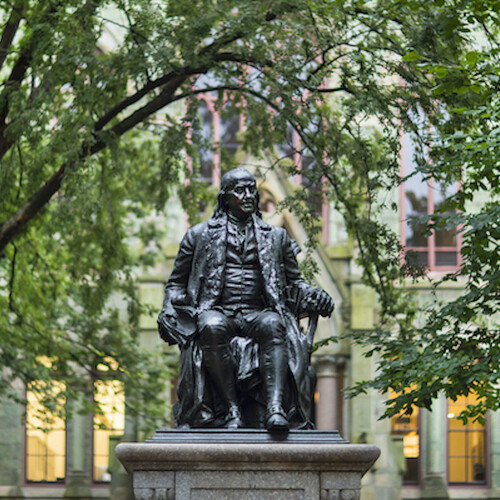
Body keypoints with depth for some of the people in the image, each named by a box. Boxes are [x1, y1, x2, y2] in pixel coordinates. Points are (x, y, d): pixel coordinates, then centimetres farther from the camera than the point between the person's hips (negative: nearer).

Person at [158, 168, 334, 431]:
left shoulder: (276, 237, 24)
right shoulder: (200, 235, 19)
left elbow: (294, 283, 26)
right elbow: (177, 282, 22)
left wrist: (315, 296, 4)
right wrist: (168, 310, 1)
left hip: (258, 314, 1)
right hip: (218, 312, -1)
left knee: (273, 325, -36)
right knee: (212, 327, -38)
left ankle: (276, 409, -51)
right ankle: (230, 411, -39)